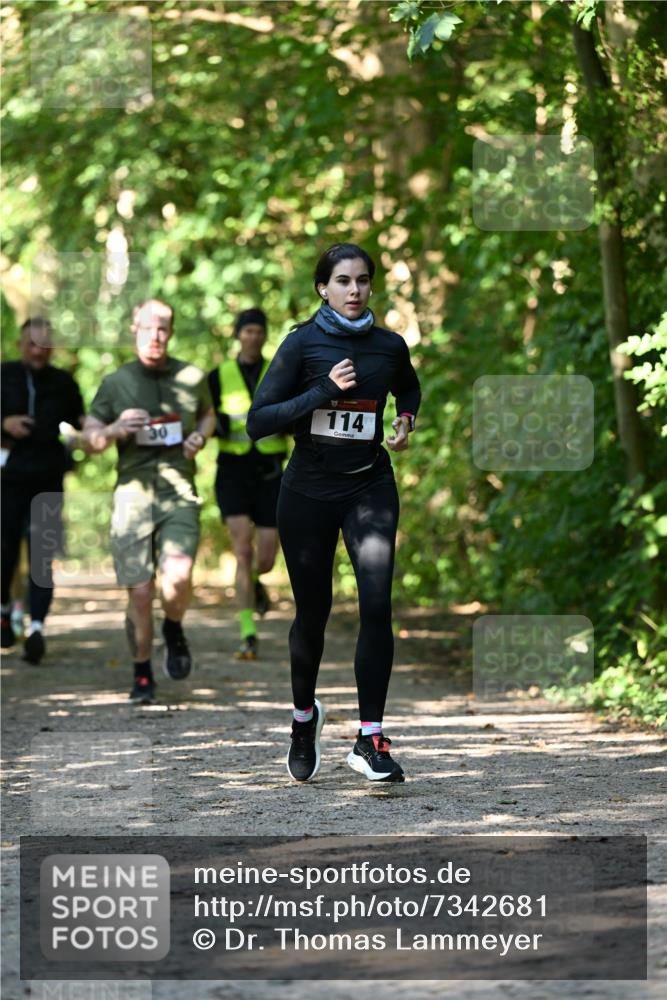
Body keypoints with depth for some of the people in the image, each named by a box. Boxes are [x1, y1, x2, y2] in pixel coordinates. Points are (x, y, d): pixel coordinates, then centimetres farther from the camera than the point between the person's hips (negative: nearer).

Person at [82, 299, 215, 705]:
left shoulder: (192, 378, 8)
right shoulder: (116, 383, 5)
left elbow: (208, 414, 27)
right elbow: (90, 438, 10)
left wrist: (200, 436, 5)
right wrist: (117, 429, -11)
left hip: (179, 493, 0)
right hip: (133, 492, 0)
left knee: (178, 576, -22)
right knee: (140, 593, -2)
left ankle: (174, 630, 11)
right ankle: (143, 675, 17)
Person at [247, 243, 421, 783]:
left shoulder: (389, 346, 2)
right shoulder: (304, 342, -7)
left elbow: (408, 387, 26)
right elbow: (258, 420, -12)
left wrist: (407, 421, 5)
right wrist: (323, 392, -20)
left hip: (370, 486, 1)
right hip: (309, 490, -1)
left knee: (377, 605, -15)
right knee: (312, 612, 9)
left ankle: (370, 739, -11)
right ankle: (305, 714, 36)